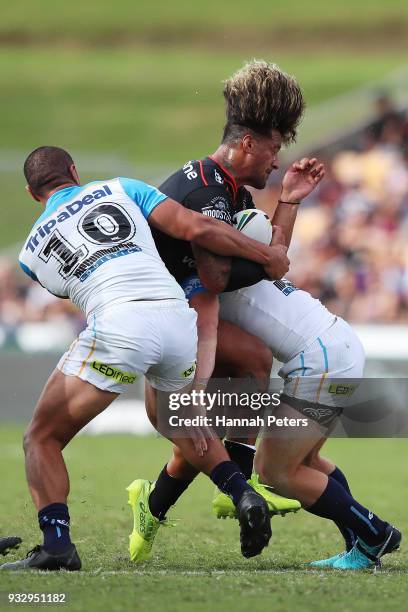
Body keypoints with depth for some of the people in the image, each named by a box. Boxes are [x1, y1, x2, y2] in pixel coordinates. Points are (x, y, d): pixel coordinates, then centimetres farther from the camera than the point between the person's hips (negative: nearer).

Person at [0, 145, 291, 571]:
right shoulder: (120, 189, 22)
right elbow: (195, 229, 11)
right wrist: (267, 255, 21)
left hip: (118, 324, -3)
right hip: (178, 317, 3)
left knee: (42, 439, 10)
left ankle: (56, 543, -10)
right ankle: (242, 494, 10)